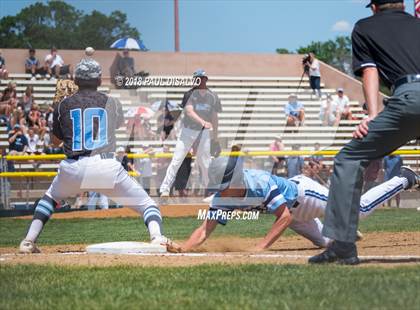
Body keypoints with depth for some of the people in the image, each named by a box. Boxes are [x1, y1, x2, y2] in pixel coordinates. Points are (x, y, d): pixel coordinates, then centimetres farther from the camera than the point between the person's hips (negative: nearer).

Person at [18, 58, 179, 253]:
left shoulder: (64, 105, 9)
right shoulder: (112, 104, 10)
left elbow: (55, 141, 21)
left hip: (74, 168, 2)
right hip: (107, 167, -2)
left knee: (50, 198, 31)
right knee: (146, 204, 8)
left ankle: (29, 241, 17)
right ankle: (157, 237, -21)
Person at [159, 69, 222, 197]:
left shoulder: (212, 97, 2)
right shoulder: (189, 94, -9)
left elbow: (214, 117, 11)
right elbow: (189, 111, -24)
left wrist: (215, 135, 13)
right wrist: (202, 122, -40)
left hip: (204, 132, 2)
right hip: (189, 129, -2)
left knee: (204, 162, 4)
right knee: (177, 160, -7)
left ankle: (206, 188, 22)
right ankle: (165, 189, -7)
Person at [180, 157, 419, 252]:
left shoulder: (261, 183, -43)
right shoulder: (222, 199, -26)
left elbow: (285, 217, -41)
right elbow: (206, 229, -27)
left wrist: (260, 248, -49)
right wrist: (181, 250, -45)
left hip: (303, 192, -6)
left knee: (361, 209, 1)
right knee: (325, 241, 22)